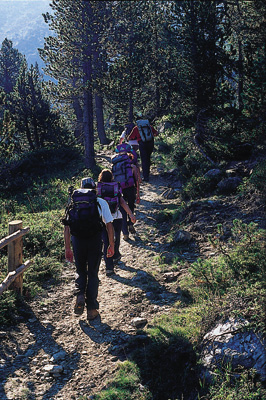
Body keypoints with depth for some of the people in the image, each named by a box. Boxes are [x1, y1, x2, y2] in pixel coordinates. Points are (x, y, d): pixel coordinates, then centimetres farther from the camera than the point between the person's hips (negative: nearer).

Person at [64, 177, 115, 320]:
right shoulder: (101, 202, 8)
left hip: (78, 240, 1)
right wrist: (111, 245, 10)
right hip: (95, 240, -1)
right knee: (93, 273, 11)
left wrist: (67, 248, 9)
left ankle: (80, 295, -4)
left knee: (80, 271, 21)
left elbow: (67, 227, 5)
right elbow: (109, 225, 3)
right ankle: (91, 309, 12)